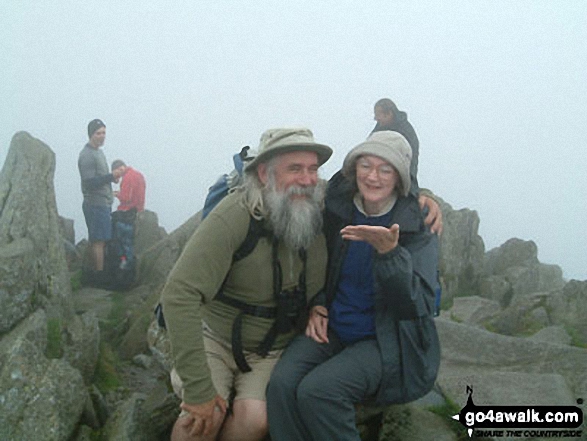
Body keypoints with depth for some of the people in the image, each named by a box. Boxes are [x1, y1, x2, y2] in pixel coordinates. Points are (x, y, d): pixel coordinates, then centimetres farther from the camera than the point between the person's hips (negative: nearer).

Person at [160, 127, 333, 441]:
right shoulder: (235, 216, -26)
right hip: (217, 340, -2)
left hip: (274, 352, 3)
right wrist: (199, 389, -30)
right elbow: (179, 294, -31)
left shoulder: (323, 209, -12)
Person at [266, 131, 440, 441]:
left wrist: (389, 252, -31)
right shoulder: (337, 206, 0)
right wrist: (318, 304, 1)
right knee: (281, 385, -25)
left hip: (387, 341, -3)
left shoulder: (418, 227, -9)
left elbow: (420, 307, -18)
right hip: (331, 328, 4)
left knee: (317, 391, -28)